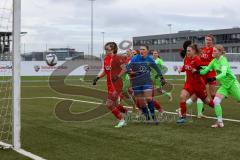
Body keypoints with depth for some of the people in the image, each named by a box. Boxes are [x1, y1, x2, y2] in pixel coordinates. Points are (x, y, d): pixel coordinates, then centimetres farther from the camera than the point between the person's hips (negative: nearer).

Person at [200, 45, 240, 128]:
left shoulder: (223, 60, -21)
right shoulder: (214, 61, 0)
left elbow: (224, 73, -36)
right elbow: (205, 71, 2)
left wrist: (214, 78, -49)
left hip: (232, 83, -6)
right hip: (224, 85, 6)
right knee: (216, 101, -11)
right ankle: (220, 122, -3)